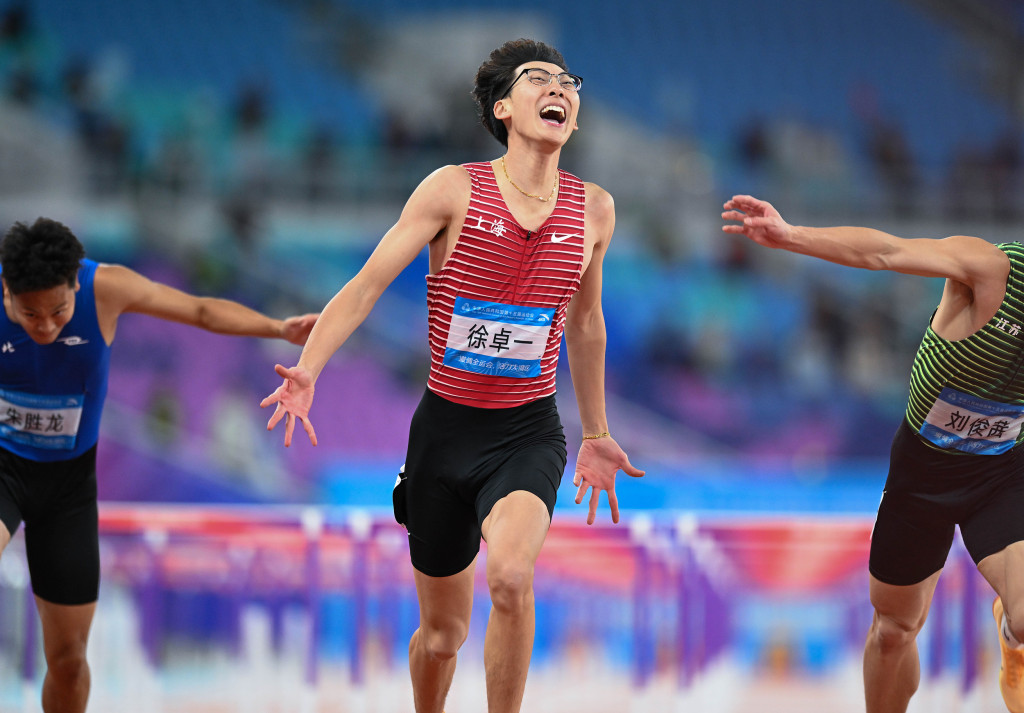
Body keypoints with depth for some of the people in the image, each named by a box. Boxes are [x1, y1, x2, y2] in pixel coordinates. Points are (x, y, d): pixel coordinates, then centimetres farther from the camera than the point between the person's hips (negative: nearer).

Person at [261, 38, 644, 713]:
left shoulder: (594, 210, 1)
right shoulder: (453, 189, -8)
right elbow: (366, 285, -10)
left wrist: (596, 435, 25)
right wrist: (306, 373, -24)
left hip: (530, 433, 0)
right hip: (445, 428, 0)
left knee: (511, 577, -31)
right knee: (443, 632, 10)